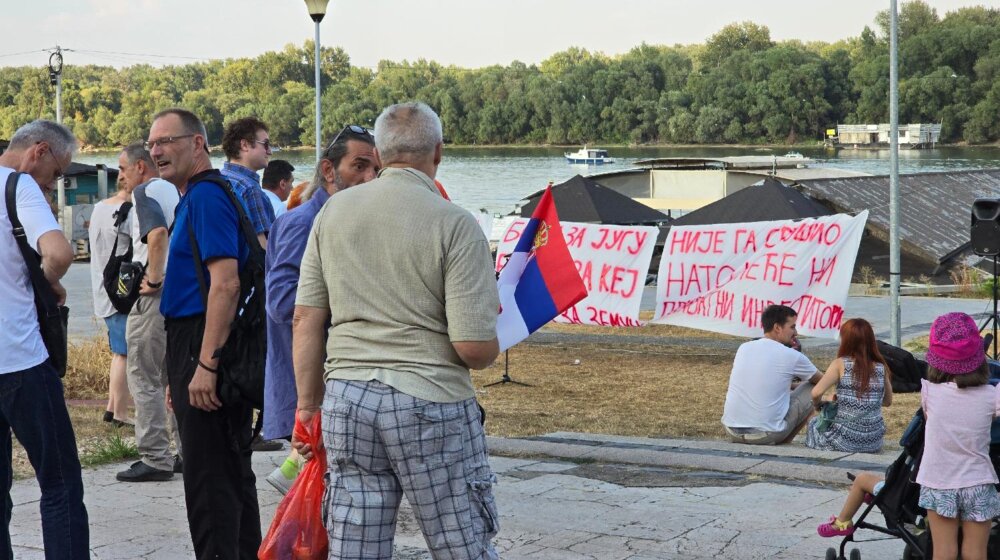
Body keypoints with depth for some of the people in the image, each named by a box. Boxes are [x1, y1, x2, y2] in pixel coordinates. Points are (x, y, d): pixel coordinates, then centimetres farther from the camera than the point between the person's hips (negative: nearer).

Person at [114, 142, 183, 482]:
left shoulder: (145, 192, -7)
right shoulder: (176, 192, 17)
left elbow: (157, 233, -25)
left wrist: (153, 279, -18)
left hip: (157, 296, -9)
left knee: (144, 377, -3)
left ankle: (155, 459, -4)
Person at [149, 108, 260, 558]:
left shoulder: (206, 196, -14)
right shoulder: (195, 197, 18)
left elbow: (225, 282, -24)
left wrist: (205, 365, -26)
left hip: (204, 347, -11)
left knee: (208, 475, -8)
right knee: (232, 470, 16)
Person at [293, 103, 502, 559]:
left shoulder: (333, 211, 5)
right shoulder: (455, 224, -8)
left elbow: (305, 320, 6)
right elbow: (474, 347, -13)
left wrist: (308, 405, 15)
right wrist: (491, 349, 10)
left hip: (347, 399, 4)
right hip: (430, 401, -4)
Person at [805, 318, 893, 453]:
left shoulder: (840, 364, -10)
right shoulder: (881, 368, 0)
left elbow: (817, 392, -20)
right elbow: (887, 401, 14)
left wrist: (818, 404, 3)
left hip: (844, 442, -4)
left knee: (814, 423, 28)